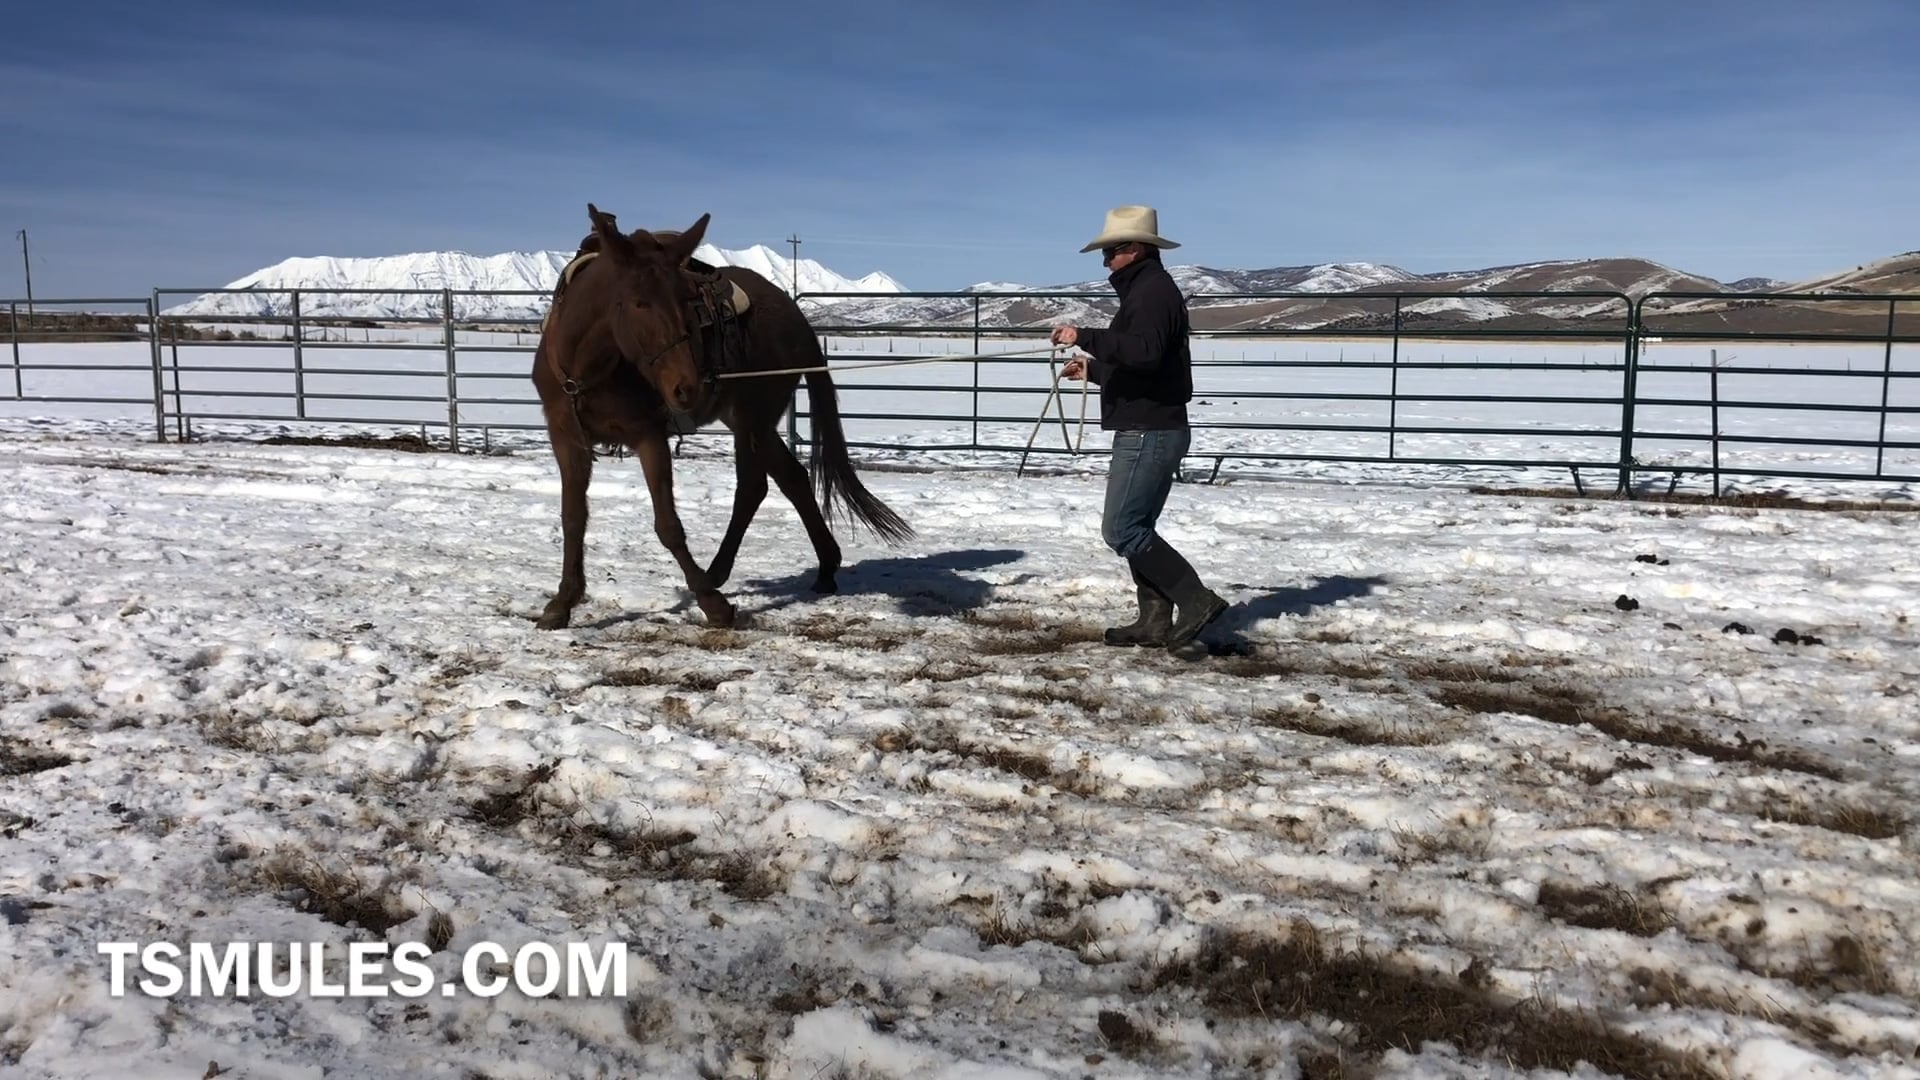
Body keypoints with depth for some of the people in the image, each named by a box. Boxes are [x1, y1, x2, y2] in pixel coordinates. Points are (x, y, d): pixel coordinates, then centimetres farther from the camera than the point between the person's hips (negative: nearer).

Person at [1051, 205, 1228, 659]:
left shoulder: (1153, 289, -13)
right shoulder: (1143, 289, 20)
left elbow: (1144, 352, -31)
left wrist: (1084, 337, -30)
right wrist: (1092, 369, 29)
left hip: (1150, 433, -11)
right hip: (1149, 430, 11)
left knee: (1122, 529, -11)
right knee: (1135, 527, 13)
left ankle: (1196, 601, -9)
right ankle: (1155, 621, 16)